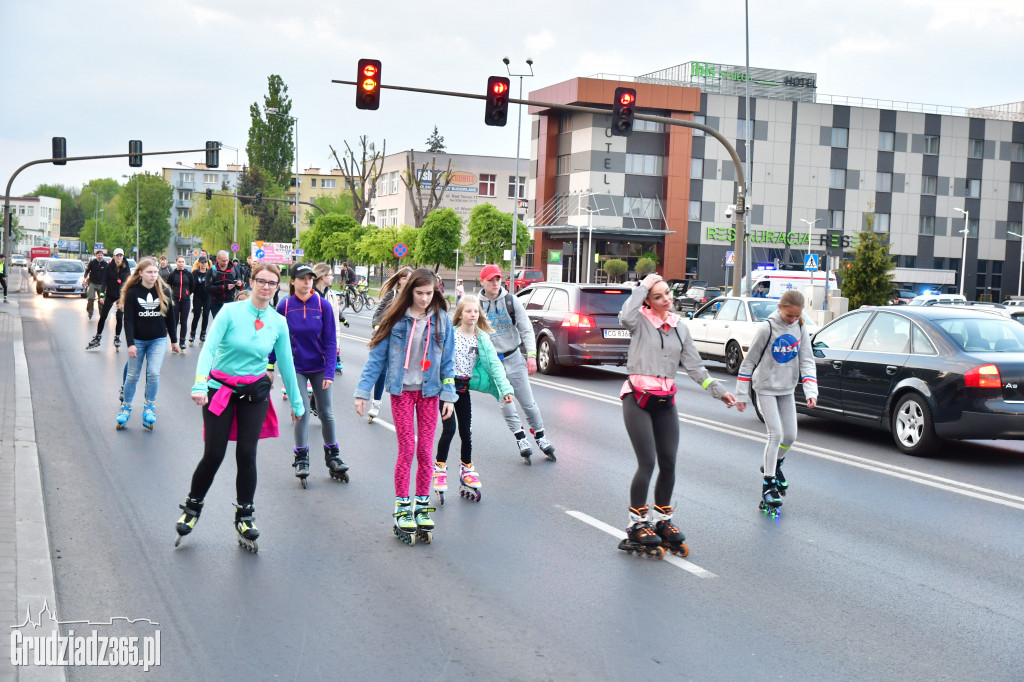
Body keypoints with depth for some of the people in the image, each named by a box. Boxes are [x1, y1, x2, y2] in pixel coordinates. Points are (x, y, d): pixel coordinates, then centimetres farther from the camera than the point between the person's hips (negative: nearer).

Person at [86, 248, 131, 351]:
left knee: (119, 317, 2)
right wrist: (102, 294, -15)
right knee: (103, 316, 1)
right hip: (110, 295, 0)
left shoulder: (126, 268, -3)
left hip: (121, 296, 0)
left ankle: (117, 339, 16)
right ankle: (97, 338, 11)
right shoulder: (109, 267, -6)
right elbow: (104, 281, -7)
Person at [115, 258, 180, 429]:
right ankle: (126, 408, 21)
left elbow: (170, 317, 5)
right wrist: (130, 343, -16)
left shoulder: (164, 291, -2)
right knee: (133, 376, 7)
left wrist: (174, 341, 8)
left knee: (153, 374, -7)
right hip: (138, 340, -1)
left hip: (158, 340, 1)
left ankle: (149, 408, 10)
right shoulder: (132, 292, -8)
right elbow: (128, 319, -9)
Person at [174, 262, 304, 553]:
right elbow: (209, 348, -18)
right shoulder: (231, 312, -11)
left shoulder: (278, 322, -1)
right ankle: (192, 507, 23)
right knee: (214, 454, -1)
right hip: (221, 389, -2)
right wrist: (200, 384, -33)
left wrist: (297, 403, 14)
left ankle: (244, 516, 16)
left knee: (247, 454, -1)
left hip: (255, 393, 2)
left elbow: (286, 363, 8)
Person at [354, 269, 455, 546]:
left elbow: (447, 361, 5)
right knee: (406, 450, -4)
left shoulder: (441, 320, 1)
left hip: (429, 392, 2)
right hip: (402, 391, -2)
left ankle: (422, 506, 16)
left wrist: (449, 395, 0)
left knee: (425, 451, 3)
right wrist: (362, 392, -7)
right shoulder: (397, 319, -4)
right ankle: (401, 508, 7)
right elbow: (377, 356, -2)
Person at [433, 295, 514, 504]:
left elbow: (494, 363, -4)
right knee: (449, 428, -11)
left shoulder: (482, 338, 2)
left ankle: (467, 471, 23)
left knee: (466, 431, 8)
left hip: (464, 388, 3)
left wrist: (506, 388, -13)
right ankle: (440, 468, 5)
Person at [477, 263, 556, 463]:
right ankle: (521, 440, 6)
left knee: (528, 402, 4)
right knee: (506, 404, -6)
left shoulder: (511, 301, 1)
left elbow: (526, 329, 0)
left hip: (514, 358, 1)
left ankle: (540, 437, 18)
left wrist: (531, 354, -10)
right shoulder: (478, 305, -1)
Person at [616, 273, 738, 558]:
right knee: (647, 463, -9)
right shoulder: (641, 321, -4)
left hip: (666, 402, 6)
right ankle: (637, 525, 4)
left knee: (668, 464, 6)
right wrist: (642, 286, -19)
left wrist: (719, 390, 8)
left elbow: (694, 366, 15)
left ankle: (663, 520, 24)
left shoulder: (680, 329, 13)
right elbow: (625, 317, -30)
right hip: (638, 399, -5)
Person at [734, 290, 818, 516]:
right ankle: (768, 485, -4)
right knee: (776, 434, -12)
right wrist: (741, 394, -8)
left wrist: (811, 391, -14)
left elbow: (807, 361, -1)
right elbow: (749, 361, -9)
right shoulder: (766, 329, -14)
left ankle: (774, 466, 34)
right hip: (766, 388, -5)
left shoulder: (801, 329, -1)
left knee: (790, 436, 5)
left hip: (787, 389, 5)